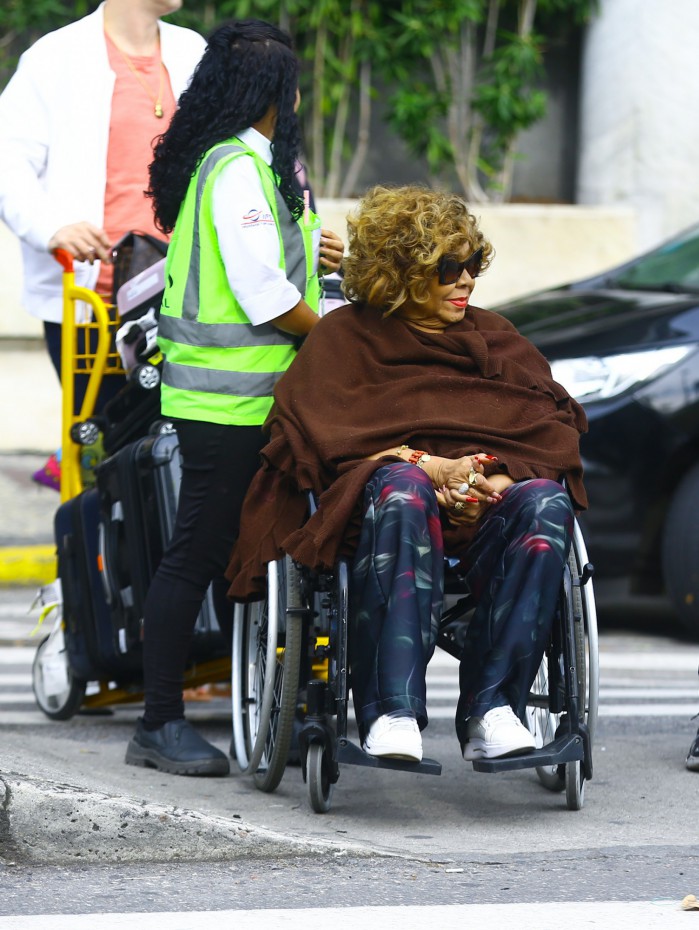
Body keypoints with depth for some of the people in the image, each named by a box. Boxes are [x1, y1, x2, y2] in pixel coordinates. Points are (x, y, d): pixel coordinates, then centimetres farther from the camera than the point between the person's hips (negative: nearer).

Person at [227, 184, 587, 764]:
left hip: (488, 503, 3)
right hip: (386, 485, -3)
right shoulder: (346, 336, 16)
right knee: (402, 491, -41)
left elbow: (553, 432, 14)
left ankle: (491, 709, -37)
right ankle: (392, 717, -48)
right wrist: (429, 467, -14)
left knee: (546, 502, -33)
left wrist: (502, 481, -9)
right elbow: (322, 433, -1)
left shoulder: (493, 336, 27)